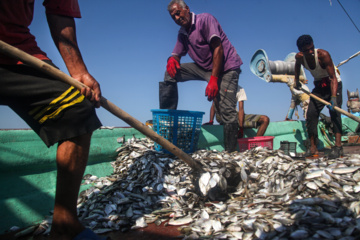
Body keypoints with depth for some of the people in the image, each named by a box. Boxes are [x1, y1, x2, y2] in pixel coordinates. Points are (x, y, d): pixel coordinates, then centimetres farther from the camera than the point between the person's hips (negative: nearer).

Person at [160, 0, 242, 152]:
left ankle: (231, 154, -9)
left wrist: (213, 79, -26)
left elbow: (218, 48, -18)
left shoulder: (205, 19, -10)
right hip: (204, 68, 7)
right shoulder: (182, 33, 13)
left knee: (227, 111, -17)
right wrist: (172, 59, -15)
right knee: (170, 73, -5)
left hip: (226, 67, -7)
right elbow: (177, 54, 13)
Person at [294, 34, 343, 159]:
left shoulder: (323, 55, -28)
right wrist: (296, 80, 14)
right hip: (319, 86, 5)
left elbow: (333, 78, -32)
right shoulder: (299, 57, -13)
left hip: (334, 84, -5)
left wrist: (333, 97, -43)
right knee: (311, 114, -6)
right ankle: (313, 149, -2)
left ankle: (338, 146, -29)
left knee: (334, 111, -24)